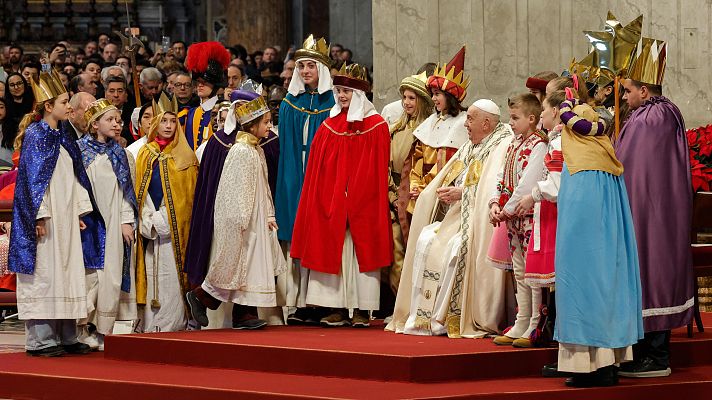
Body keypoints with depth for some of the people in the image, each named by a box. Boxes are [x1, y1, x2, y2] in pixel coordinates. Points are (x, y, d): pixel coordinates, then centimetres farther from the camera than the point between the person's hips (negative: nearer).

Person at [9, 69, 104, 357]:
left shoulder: (63, 138, 16)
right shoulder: (35, 134, -7)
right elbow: (33, 177, -13)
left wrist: (81, 212, 11)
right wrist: (40, 215, -19)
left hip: (66, 217, 8)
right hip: (46, 217, -8)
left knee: (67, 273, 7)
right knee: (44, 273, -7)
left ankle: (65, 336, 11)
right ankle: (39, 339, -5)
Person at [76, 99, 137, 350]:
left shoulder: (121, 155, 14)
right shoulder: (80, 151, 3)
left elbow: (126, 190, 11)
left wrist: (127, 220, 1)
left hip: (113, 224, 3)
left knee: (112, 275, -1)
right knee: (90, 272, -8)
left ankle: (104, 330, 3)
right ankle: (86, 327, -1)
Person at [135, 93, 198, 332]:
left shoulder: (185, 156, 6)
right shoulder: (145, 154, 12)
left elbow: (189, 193, 3)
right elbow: (139, 190, 10)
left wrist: (164, 219, -6)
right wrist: (148, 220, -4)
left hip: (175, 226, -2)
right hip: (151, 227, 2)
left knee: (172, 276, -7)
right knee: (152, 275, -1)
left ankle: (173, 324, -6)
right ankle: (150, 324, 1)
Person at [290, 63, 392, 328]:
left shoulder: (376, 126, -1)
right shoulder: (328, 126, 10)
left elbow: (378, 170, -4)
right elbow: (316, 170, 9)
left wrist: (357, 198, -11)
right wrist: (324, 200, 0)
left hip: (362, 202, -4)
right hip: (332, 202, 4)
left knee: (361, 250, -3)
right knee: (333, 251, 1)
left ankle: (362, 310, 1)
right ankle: (339, 309, 5)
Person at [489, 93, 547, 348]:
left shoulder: (538, 145, -12)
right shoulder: (514, 145, 15)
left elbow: (528, 183, -19)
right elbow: (503, 178, 16)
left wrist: (508, 210, -14)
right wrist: (495, 203, 0)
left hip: (530, 216, -9)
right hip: (513, 219, 9)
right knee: (520, 272, 13)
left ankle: (536, 327, -2)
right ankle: (521, 324, 20)